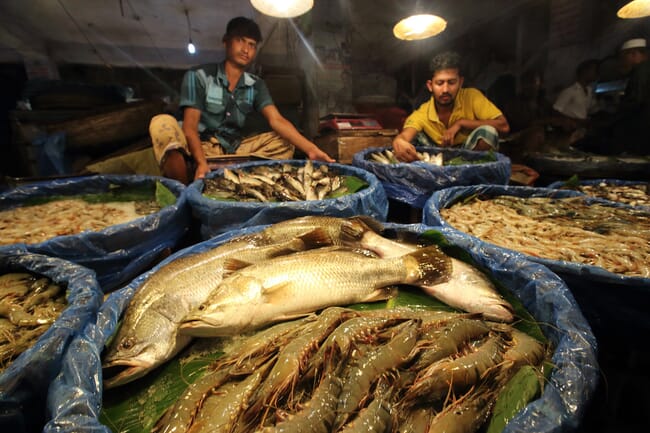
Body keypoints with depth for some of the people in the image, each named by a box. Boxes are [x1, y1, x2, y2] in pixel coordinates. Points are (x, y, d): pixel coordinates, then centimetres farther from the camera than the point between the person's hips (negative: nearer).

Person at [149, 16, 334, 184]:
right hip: (200, 149, -4)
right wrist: (201, 162, -36)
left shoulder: (256, 85, 6)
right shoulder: (199, 76, -5)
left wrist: (311, 149, -27)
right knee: (162, 123, -30)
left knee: (285, 141, -13)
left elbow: (276, 121, -10)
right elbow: (189, 125, -14)